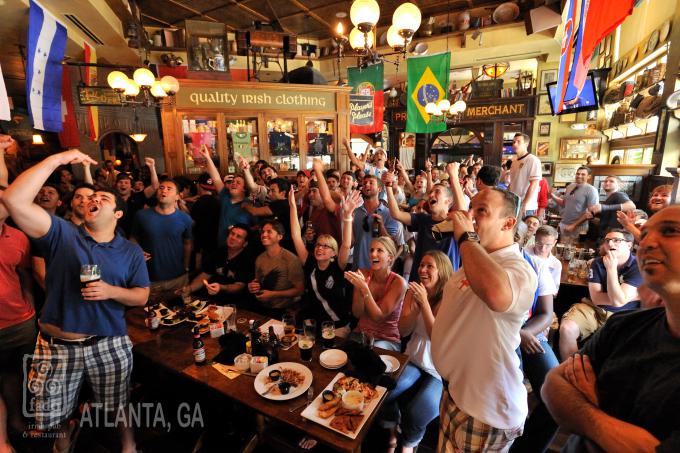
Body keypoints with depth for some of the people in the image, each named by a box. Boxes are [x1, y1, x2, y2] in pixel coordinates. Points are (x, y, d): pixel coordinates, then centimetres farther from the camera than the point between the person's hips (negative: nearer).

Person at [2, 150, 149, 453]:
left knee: (119, 407, 18)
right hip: (57, 344, 0)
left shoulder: (131, 252, -1)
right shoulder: (61, 234, -5)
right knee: (53, 414, 19)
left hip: (109, 344, 0)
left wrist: (111, 291, -21)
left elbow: (142, 296, -1)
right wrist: (58, 159, -21)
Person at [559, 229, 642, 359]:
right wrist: (630, 296, -13)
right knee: (566, 328, -26)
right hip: (594, 309, 2)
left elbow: (618, 301, -21)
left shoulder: (638, 267, -9)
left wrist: (611, 268, -22)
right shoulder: (598, 263, 2)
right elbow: (596, 298, -6)